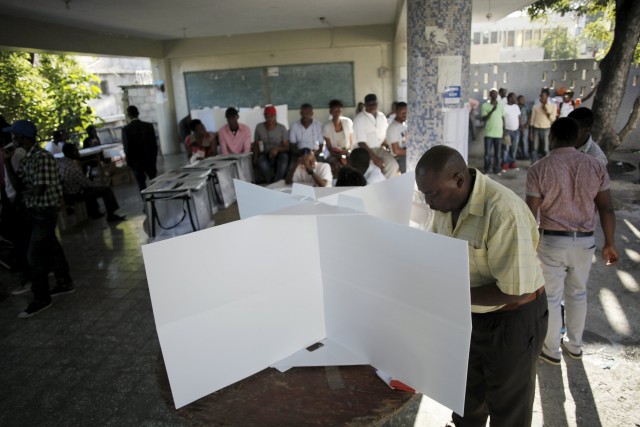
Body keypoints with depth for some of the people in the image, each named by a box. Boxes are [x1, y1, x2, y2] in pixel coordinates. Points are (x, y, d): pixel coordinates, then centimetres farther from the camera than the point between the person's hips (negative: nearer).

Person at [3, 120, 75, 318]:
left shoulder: (43, 157, -20)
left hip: (45, 211, -9)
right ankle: (65, 284, 33)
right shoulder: (26, 159, 8)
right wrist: (7, 161, -5)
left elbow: (40, 189, -23)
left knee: (34, 255, -3)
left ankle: (41, 299, 10)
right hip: (35, 211, 9)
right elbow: (17, 184, 2)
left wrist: (23, 190, -4)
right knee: (51, 248, 18)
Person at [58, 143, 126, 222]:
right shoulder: (73, 167, -30)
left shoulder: (58, 162, -4)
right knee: (107, 190, -4)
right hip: (75, 195, -9)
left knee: (90, 188, 35)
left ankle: (94, 213, 40)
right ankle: (111, 216, 7)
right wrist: (95, 185, 1)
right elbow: (85, 183, -20)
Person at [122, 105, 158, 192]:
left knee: (141, 184, 6)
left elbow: (126, 148, -9)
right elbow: (154, 144, -1)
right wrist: (154, 158, 9)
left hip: (136, 162, -2)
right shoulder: (149, 126, -5)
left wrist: (129, 161, 5)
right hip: (150, 159, 2)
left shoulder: (126, 129, -11)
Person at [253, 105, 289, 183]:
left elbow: (287, 147, -7)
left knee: (284, 157, -38)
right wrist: (255, 157, -8)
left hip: (279, 153, -1)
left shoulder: (282, 128, -7)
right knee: (261, 160, -36)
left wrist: (277, 149, -29)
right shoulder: (259, 127, -1)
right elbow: (256, 144, 9)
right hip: (266, 154, 1)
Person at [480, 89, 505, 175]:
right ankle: (487, 169, 9)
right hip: (488, 133, -2)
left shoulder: (501, 105, 9)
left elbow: (503, 118, 13)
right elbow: (484, 118, -9)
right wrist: (492, 110, -21)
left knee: (497, 153, 6)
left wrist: (504, 131, 11)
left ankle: (497, 169, 14)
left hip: (498, 133, 2)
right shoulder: (485, 105, -2)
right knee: (487, 153, -1)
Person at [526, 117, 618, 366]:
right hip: (585, 241, 4)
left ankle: (551, 350, 24)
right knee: (578, 293, 21)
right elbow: (606, 209, -1)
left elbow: (530, 213, -13)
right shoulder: (596, 166, -3)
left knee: (551, 297, 10)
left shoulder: (539, 169, -14)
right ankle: (575, 345, 37)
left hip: (552, 242, -4)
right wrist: (610, 244, 10)